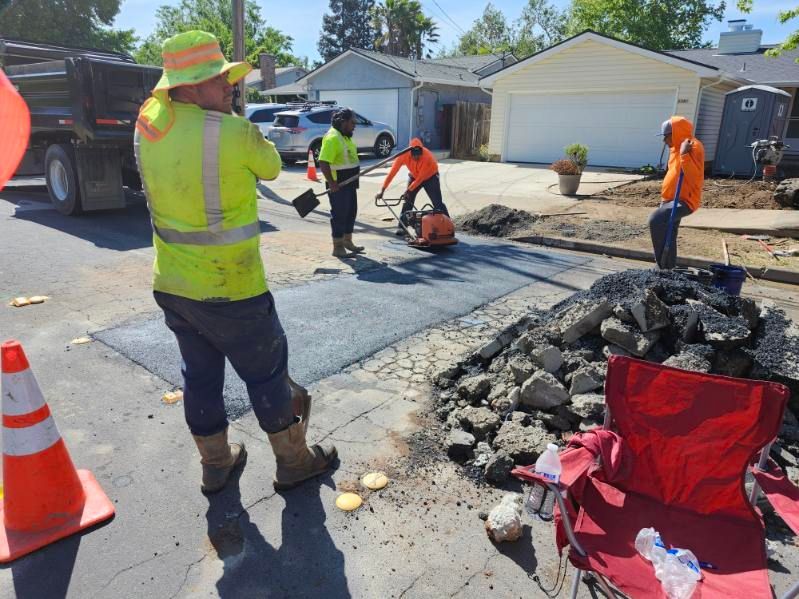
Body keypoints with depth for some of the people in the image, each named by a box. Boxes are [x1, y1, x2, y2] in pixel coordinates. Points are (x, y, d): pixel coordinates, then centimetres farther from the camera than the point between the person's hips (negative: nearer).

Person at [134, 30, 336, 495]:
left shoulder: (148, 124, 1)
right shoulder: (235, 132, -19)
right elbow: (271, 168, 0)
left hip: (171, 285, 7)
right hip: (230, 289, -7)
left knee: (200, 375, 19)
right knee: (268, 374, 11)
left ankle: (216, 465, 36)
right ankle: (294, 462, 28)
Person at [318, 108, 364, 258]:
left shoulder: (345, 136, 13)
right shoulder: (332, 138, -18)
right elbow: (323, 162, -24)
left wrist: (354, 178, 20)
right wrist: (331, 183, -26)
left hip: (349, 183, 10)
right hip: (338, 185, -10)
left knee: (351, 212, 16)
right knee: (339, 214, -3)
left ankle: (347, 242, 30)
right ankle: (338, 247, 5)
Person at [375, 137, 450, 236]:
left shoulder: (427, 156, -37)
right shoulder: (404, 155, -30)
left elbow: (421, 177, -30)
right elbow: (392, 172, -28)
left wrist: (408, 190, -29)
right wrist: (382, 190, -31)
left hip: (430, 177, -3)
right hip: (414, 176, 3)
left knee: (438, 202, -8)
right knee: (407, 201, -5)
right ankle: (402, 227, 1)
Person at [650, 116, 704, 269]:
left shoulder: (694, 147, -15)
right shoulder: (676, 148, 14)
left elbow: (695, 176, -27)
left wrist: (684, 154, -30)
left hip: (685, 200, -10)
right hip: (672, 199, 10)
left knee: (656, 220, -28)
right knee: (667, 235, 12)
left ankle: (665, 266, -20)